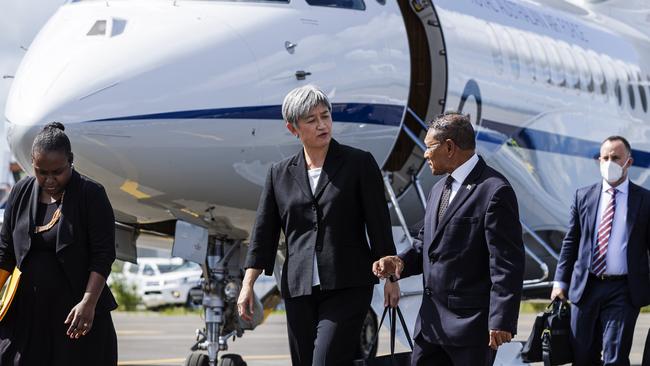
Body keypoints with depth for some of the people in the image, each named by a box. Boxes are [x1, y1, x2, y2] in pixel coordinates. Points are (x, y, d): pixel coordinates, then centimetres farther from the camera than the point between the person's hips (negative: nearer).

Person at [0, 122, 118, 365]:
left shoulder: (91, 195, -4)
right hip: (26, 313, 4)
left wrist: (88, 302, -18)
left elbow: (103, 255, -8)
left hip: (77, 313, -3)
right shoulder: (21, 194, 8)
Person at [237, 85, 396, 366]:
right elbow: (263, 232, 10)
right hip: (298, 290, 4)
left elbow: (379, 224, 2)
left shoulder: (359, 163, 1)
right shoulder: (280, 173, 10)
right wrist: (248, 284, 3)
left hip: (347, 287, -4)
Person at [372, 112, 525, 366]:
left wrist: (501, 321, -20)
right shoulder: (439, 189, 16)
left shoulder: (494, 191, -13)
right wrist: (401, 262, 0)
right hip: (432, 320, 8)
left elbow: (507, 262, -16)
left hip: (471, 323, -8)